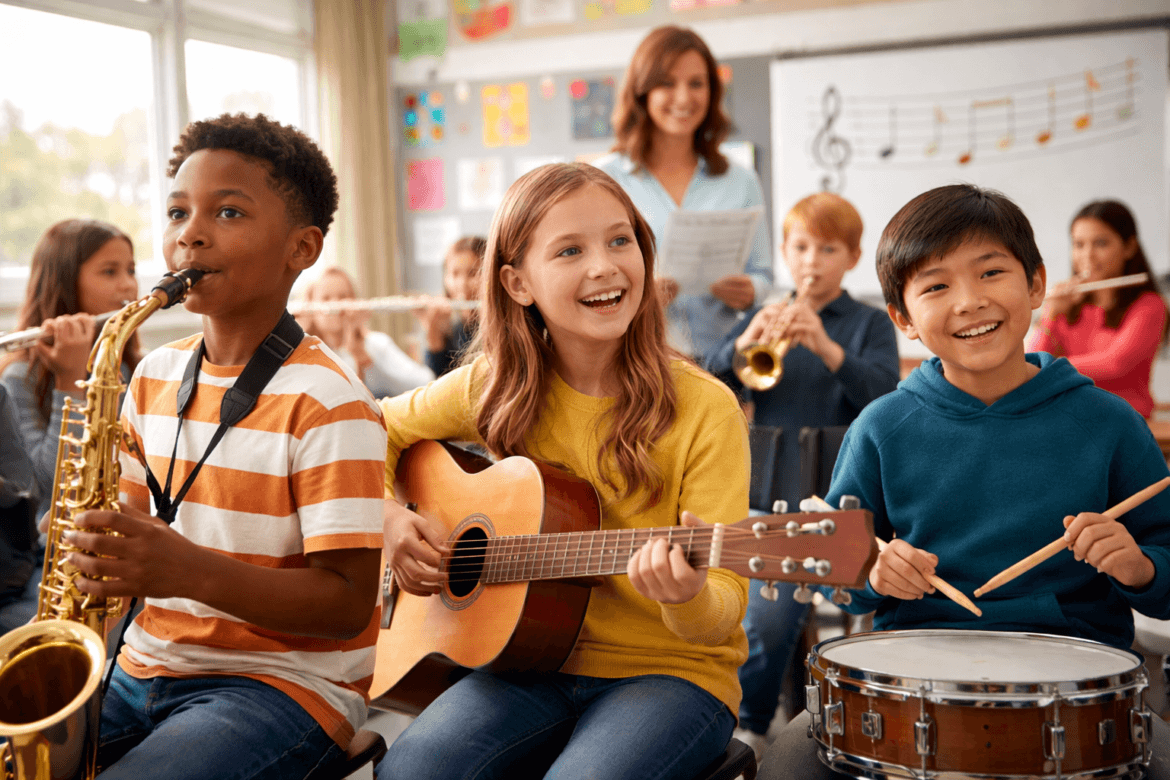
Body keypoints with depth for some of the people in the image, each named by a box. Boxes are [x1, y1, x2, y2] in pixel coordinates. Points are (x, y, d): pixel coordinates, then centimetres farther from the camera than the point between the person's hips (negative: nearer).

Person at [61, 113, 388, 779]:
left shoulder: (325, 402, -14)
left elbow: (349, 604, -17)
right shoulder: (155, 376, 8)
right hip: (146, 667, 7)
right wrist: (98, 556, -4)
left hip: (284, 686, -6)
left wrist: (191, 570, -28)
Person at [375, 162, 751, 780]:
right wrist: (387, 516, -2)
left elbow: (724, 609, -12)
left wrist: (689, 597, -35)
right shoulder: (494, 388, -1)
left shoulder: (704, 411, -11)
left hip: (670, 670, -2)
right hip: (530, 659, 2)